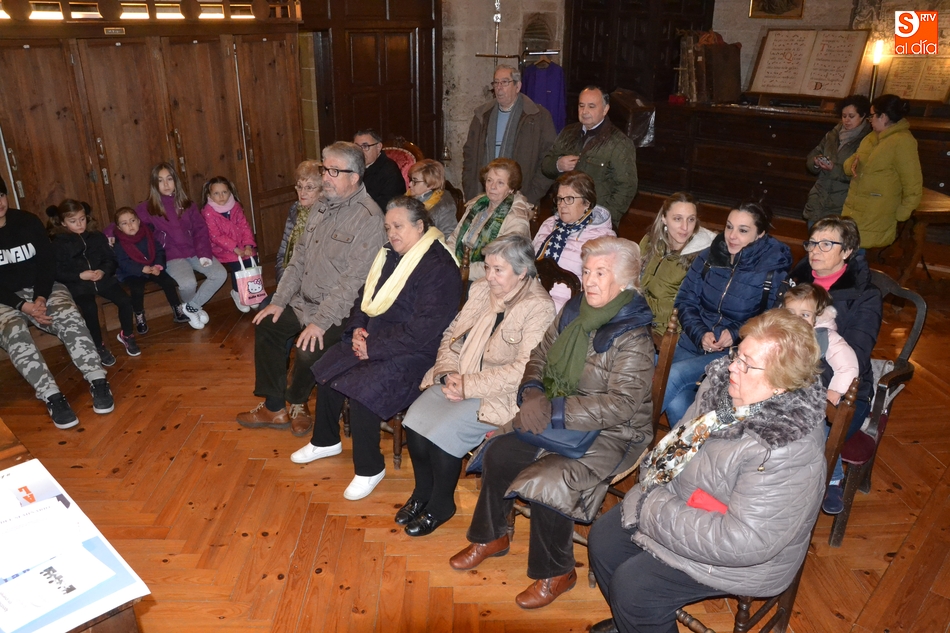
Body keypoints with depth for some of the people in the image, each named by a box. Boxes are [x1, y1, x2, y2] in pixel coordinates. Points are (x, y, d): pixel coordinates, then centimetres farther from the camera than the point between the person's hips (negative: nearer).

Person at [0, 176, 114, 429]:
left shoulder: (28, 222, 2)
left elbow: (48, 262, 0)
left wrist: (40, 298, -15)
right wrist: (24, 306, -21)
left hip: (41, 289, 2)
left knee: (69, 316, -31)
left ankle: (98, 382, -37)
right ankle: (52, 397, -43)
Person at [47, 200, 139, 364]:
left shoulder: (97, 236, 9)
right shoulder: (58, 243, -1)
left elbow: (110, 259, 5)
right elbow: (58, 272, -6)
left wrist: (103, 271, -16)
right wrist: (80, 276, -19)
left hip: (103, 278, 3)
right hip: (78, 284, -3)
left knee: (124, 300, -18)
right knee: (90, 308, -29)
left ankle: (126, 335, 9)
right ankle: (99, 346, -8)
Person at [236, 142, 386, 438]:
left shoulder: (368, 218, -21)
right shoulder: (321, 204, 6)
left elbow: (354, 279, -25)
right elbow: (299, 257, 11)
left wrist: (321, 321, -27)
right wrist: (279, 300, 6)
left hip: (339, 311, -9)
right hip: (304, 301, 9)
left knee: (309, 349, -26)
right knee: (266, 325, 6)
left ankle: (296, 401, 9)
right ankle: (274, 408, 17)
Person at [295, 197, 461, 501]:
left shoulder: (440, 269, -20)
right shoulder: (390, 254, 8)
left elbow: (423, 328, -25)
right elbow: (365, 296, 17)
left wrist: (374, 347, -21)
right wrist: (357, 328, -2)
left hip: (413, 352, -9)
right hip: (373, 337, 9)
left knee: (361, 390, -25)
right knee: (327, 370, 1)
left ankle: (370, 469, -3)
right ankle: (325, 441, 26)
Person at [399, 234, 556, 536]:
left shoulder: (539, 308, -15)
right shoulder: (481, 290, 6)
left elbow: (523, 370, -21)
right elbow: (452, 335, 11)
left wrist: (468, 385, -21)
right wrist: (448, 373, -8)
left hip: (500, 394, -6)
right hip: (458, 379, 6)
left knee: (442, 432, -22)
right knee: (414, 420, -15)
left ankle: (441, 506, 7)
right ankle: (422, 493, 12)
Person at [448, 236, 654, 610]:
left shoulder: (632, 338, -20)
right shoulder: (574, 310, 1)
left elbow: (621, 404, -27)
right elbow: (539, 357, 9)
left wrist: (554, 409, -29)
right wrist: (532, 394, -13)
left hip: (611, 433, -7)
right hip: (558, 417, 7)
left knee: (546, 481, -25)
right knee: (498, 455, -4)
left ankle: (556, 573, 1)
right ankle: (490, 537, 21)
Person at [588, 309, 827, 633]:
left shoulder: (789, 452, -33)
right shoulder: (725, 385, -10)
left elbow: (743, 541, -33)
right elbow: (679, 442, 6)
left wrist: (654, 510, -27)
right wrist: (653, 493, -10)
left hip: (742, 558, -8)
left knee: (630, 584, -15)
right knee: (604, 536, 7)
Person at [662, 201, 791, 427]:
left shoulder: (774, 268, -8)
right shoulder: (708, 258, 3)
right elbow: (685, 301, 6)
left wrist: (736, 334, -17)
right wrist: (700, 334, -11)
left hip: (737, 351, -3)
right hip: (695, 340, 3)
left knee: (673, 376, -26)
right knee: (676, 402, -26)